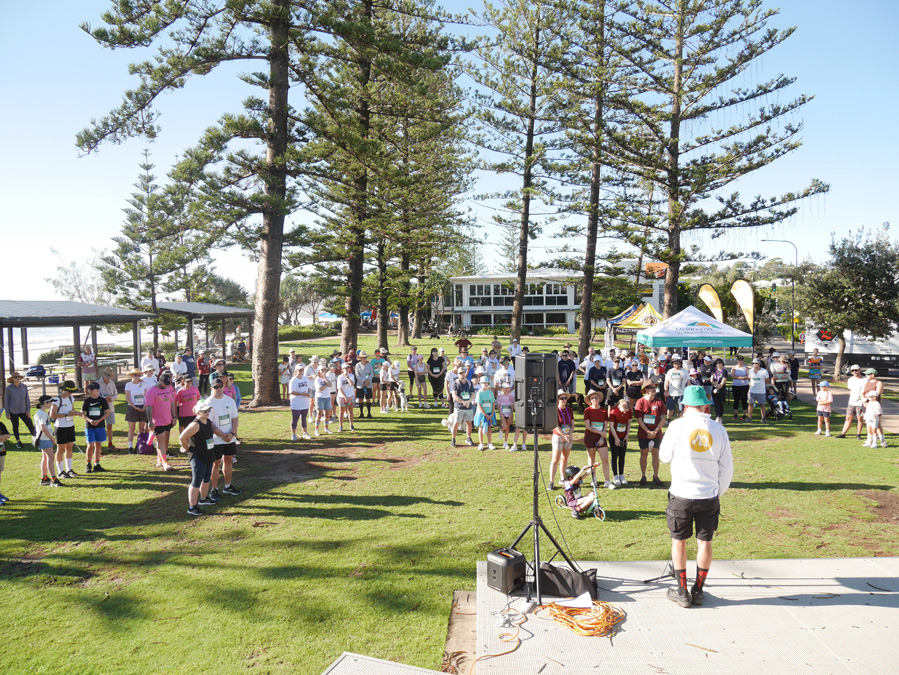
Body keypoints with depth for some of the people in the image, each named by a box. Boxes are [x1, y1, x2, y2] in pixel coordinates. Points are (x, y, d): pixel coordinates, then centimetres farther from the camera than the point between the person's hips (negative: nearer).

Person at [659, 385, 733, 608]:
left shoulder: (677, 426, -8)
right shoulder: (718, 429, 0)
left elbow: (665, 456, 3)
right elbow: (726, 468, 5)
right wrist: (719, 492, 16)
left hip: (681, 496, -2)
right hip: (709, 496, 2)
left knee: (679, 541, 11)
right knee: (705, 542, 13)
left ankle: (682, 591, 18)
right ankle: (698, 591, 23)